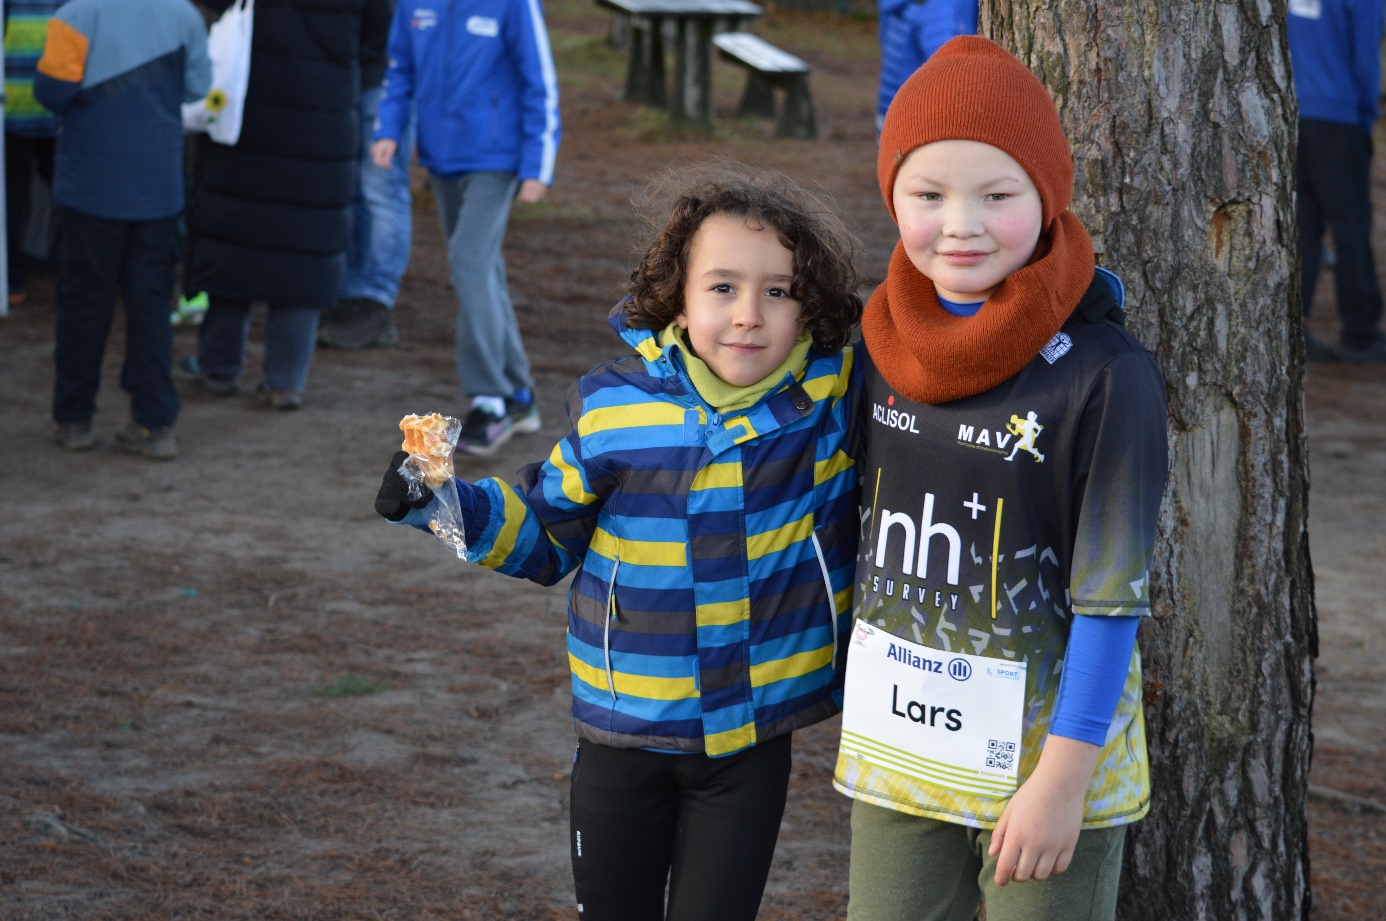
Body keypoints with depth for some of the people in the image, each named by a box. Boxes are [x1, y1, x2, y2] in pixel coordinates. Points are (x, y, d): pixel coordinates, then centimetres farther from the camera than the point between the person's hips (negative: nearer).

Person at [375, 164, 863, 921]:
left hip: (753, 741, -1)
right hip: (623, 732, 1)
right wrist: (437, 501, -6)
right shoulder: (612, 408, -8)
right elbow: (544, 532, 6)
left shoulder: (837, 392, -12)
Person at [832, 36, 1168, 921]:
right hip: (899, 748, 5)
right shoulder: (888, 347, 0)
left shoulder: (1106, 378, -18)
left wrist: (1062, 779, -15)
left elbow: (1111, 596, -16)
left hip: (1048, 748, -5)